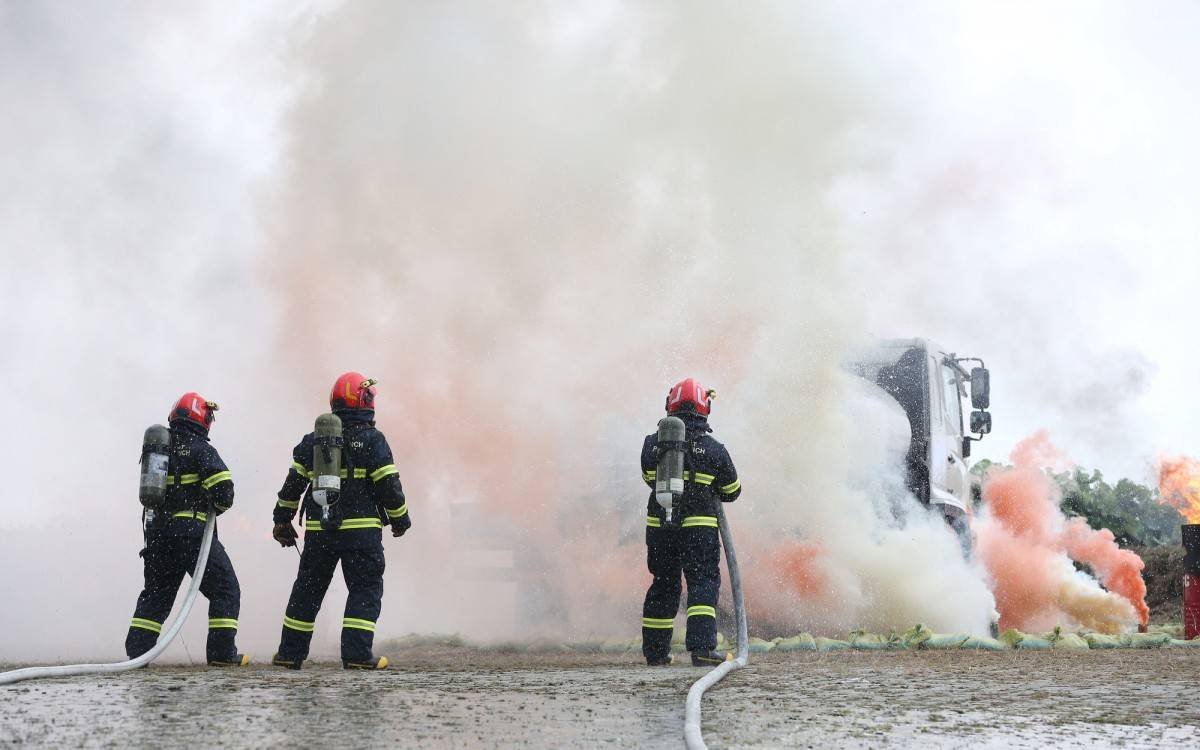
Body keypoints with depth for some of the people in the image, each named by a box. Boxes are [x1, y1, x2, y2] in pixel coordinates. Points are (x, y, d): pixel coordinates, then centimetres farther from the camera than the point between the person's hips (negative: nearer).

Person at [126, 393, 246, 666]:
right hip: (192, 533, -6)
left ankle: (136, 651, 11)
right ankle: (222, 652, -1)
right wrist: (215, 508, 5)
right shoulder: (200, 449, -9)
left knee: (156, 593, 16)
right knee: (225, 589, 3)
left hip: (156, 531, 6)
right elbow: (224, 490, -15)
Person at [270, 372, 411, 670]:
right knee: (365, 589, 4)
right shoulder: (372, 440, -6)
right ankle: (356, 654, -5)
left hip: (319, 532, 4)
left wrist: (282, 520, 19)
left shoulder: (313, 441, 8)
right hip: (362, 530, -4)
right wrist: (400, 520, 7)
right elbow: (389, 486, -7)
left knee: (308, 589, 13)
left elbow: (293, 483, 9)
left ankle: (290, 652, 16)